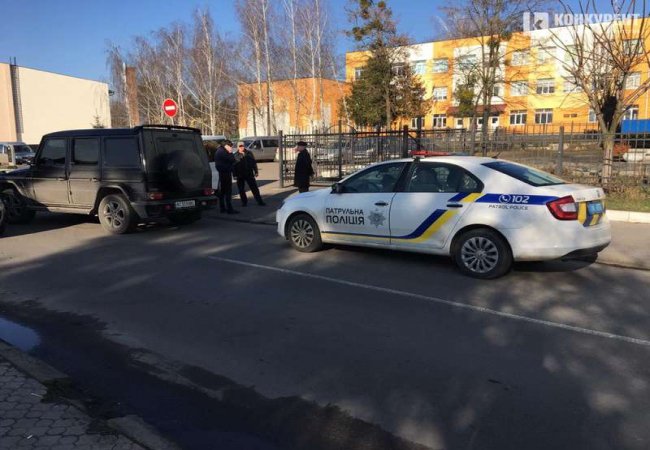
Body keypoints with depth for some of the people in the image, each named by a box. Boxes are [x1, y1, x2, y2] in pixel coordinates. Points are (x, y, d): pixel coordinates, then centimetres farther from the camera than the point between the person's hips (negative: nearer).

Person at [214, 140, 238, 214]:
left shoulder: (219, 151, 15)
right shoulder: (222, 152, -17)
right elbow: (232, 160, -18)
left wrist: (230, 154, 6)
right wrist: (231, 153, -6)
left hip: (222, 173, 10)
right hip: (226, 173, -10)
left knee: (222, 191, 14)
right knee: (228, 191, -10)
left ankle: (222, 208, 21)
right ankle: (229, 209, -12)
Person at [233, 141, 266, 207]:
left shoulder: (249, 153, 5)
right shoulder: (235, 156, 0)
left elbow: (254, 163, 7)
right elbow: (233, 166, -1)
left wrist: (256, 172, 3)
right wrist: (235, 175, -6)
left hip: (249, 174, 1)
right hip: (240, 176, -1)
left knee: (255, 188, 2)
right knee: (241, 190, 5)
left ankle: (260, 201, 7)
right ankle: (244, 202, 18)